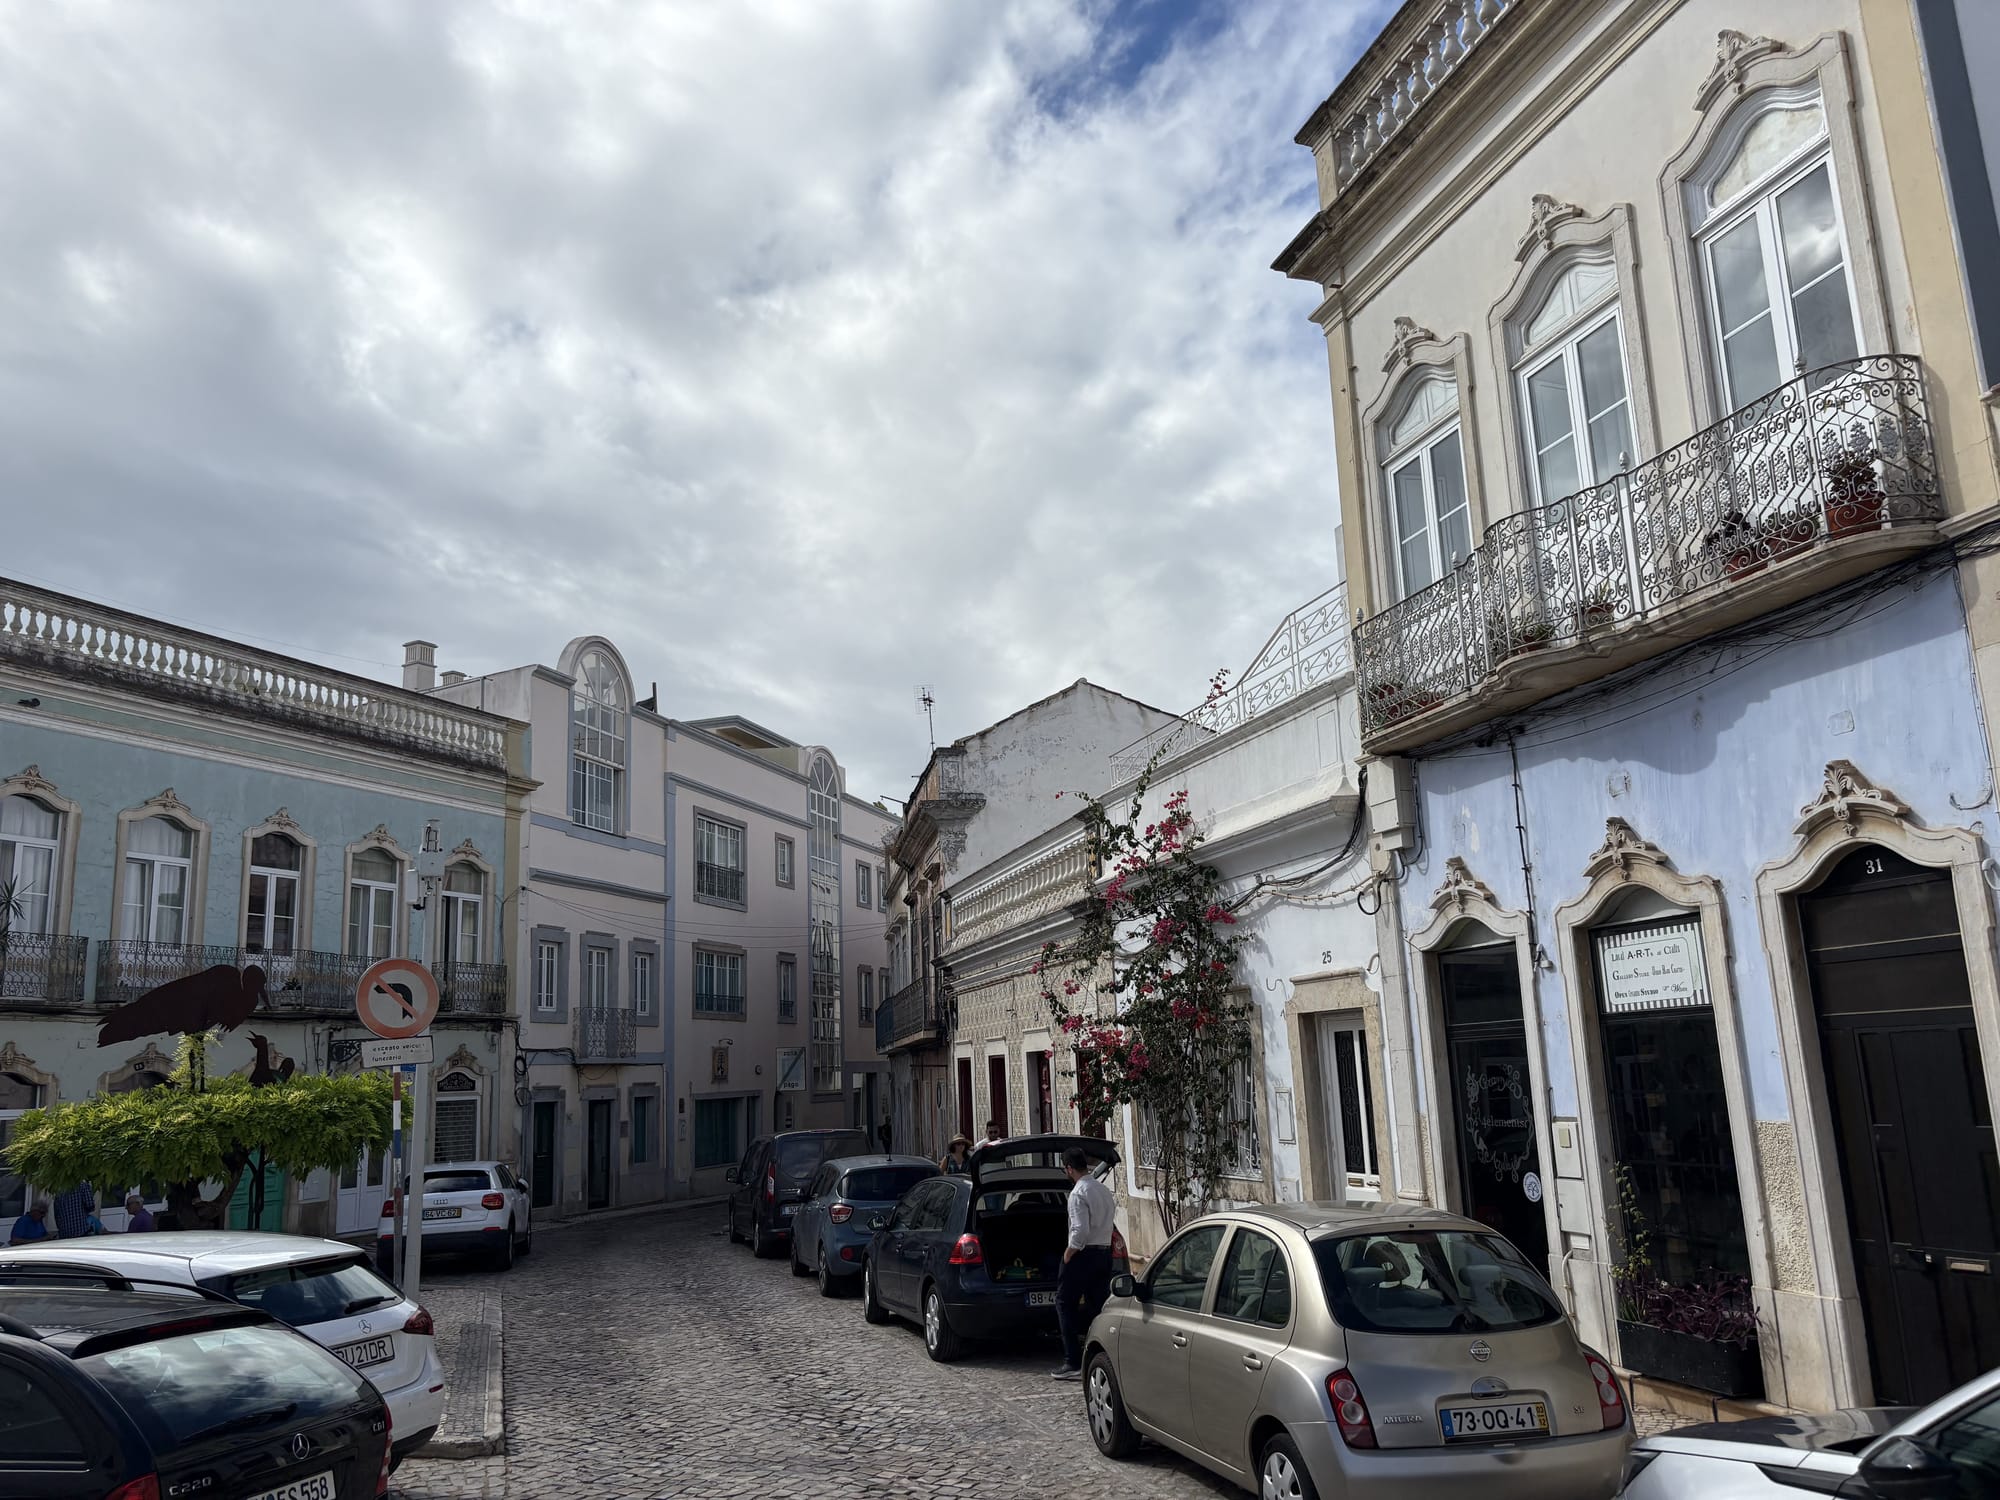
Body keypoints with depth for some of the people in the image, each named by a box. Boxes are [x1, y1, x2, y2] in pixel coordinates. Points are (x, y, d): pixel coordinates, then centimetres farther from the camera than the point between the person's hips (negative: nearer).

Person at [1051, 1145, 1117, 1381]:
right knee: (1099, 1307, 12)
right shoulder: (1104, 1190, 11)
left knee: (1065, 1304, 1)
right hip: (1105, 1251, 8)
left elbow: (1081, 1230, -23)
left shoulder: (1079, 1193, -16)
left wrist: (1068, 1253, -11)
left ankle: (1073, 1364, -3)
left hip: (1083, 1254, -8)